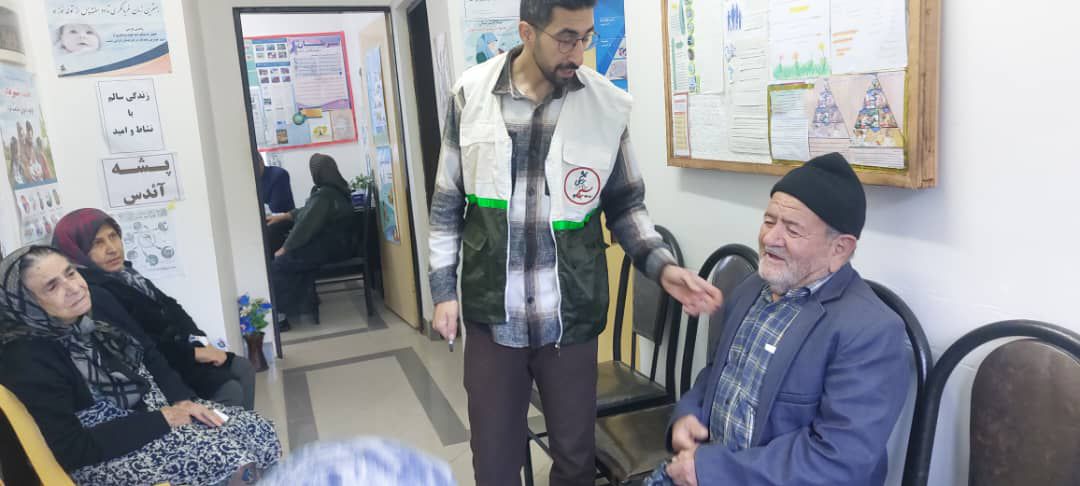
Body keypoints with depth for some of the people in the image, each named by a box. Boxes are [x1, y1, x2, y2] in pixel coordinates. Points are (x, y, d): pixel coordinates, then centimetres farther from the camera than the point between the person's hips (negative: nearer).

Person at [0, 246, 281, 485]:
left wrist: (183, 401, -7)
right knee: (231, 456, -25)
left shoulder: (99, 304, 0)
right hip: (101, 457, -7)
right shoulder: (27, 359, -20)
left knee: (260, 432, -8)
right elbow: (69, 450, -21)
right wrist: (162, 420, -22)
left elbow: (149, 358, 11)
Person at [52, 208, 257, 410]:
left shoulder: (125, 273, 10)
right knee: (230, 390, -21)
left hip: (177, 350, 9)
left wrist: (200, 342, -3)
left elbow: (170, 308, 12)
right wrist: (194, 353, -19)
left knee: (243, 369, 2)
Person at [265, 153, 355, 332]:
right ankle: (288, 308, 10)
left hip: (329, 248, -10)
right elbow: (308, 211, 24)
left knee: (277, 265, -6)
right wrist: (283, 216, 24)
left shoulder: (324, 196, -21)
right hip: (338, 244, 10)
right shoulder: (337, 189, 11)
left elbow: (305, 225, -18)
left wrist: (284, 248, -7)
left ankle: (279, 316, -3)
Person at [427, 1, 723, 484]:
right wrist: (444, 288, 3)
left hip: (571, 318, 0)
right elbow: (448, 203, 5)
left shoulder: (609, 105, -5)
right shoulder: (470, 94, -3)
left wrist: (662, 266, -10)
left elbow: (625, 206, 5)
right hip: (491, 316, 0)